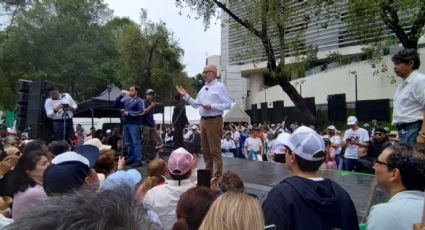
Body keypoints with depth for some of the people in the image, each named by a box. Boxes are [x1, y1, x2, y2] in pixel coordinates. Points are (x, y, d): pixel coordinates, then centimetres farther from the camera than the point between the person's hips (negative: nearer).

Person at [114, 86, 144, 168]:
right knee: (128, 143, 12)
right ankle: (130, 158, 21)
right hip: (126, 124, 7)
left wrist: (129, 113, -15)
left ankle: (138, 160, -7)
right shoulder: (126, 100, 16)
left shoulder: (139, 101, -2)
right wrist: (121, 95, 8)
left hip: (134, 124, -7)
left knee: (136, 142, -8)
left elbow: (141, 112, -14)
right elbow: (116, 104, 19)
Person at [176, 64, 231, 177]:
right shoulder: (203, 88, 15)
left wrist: (211, 106, -20)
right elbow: (196, 104, 17)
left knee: (214, 150, -4)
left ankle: (218, 176, 5)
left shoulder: (220, 86, -6)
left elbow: (228, 104, -13)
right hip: (203, 120, 8)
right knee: (205, 149, 14)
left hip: (214, 121, -7)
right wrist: (185, 95, 9)